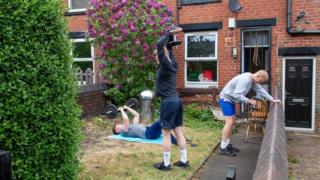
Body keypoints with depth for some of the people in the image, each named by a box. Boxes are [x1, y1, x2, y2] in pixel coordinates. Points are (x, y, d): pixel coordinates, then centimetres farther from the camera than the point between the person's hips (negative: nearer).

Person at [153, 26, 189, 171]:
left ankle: (166, 164, 9)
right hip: (176, 100, 9)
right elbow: (168, 48, 25)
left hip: (168, 102, -9)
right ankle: (184, 161, 19)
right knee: (178, 132, 12)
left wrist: (170, 33, -8)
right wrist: (171, 35, 16)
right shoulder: (172, 64, 11)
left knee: (166, 133, 0)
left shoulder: (166, 65, -12)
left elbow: (160, 44, -18)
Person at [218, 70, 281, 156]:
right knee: (229, 122, -12)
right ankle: (223, 148, -7)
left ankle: (227, 145, 18)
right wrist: (249, 101, -23)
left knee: (232, 122, 10)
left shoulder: (253, 80, 5)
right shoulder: (245, 79, -26)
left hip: (231, 100, 10)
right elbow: (237, 94, -30)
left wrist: (272, 100, 10)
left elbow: (261, 90, 13)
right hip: (225, 99, -10)